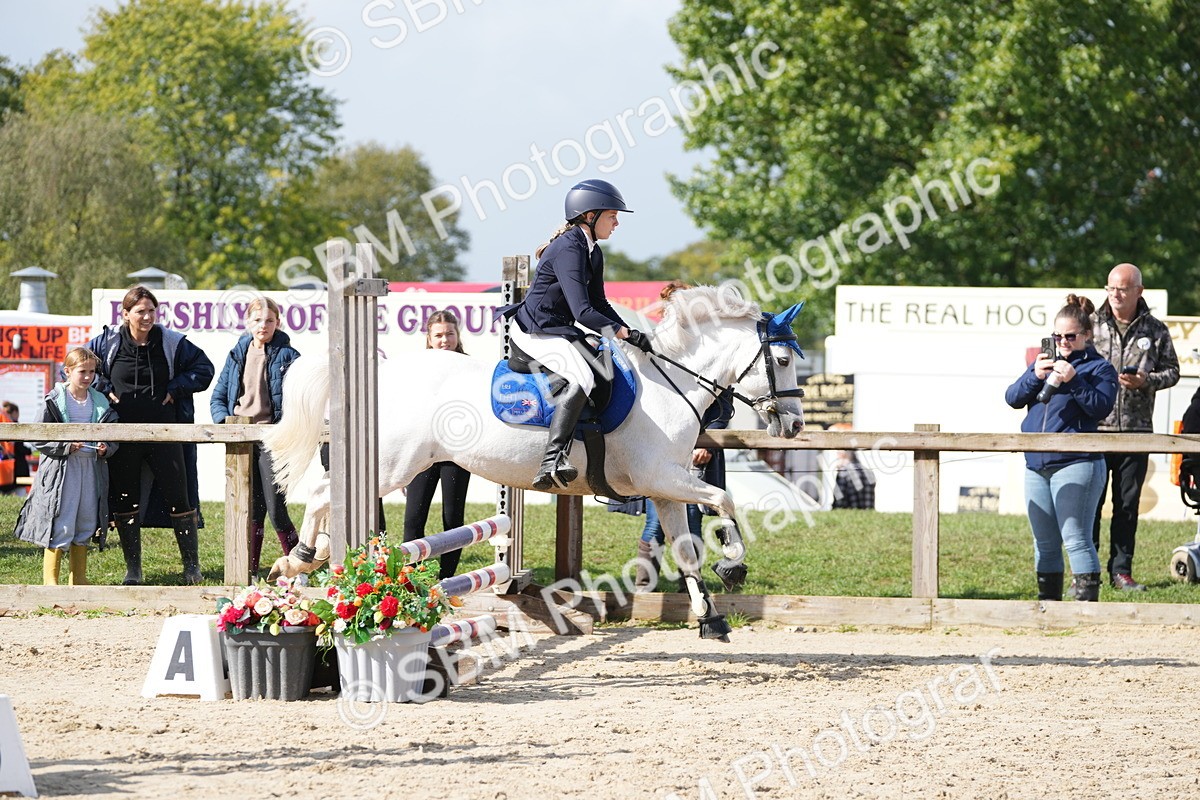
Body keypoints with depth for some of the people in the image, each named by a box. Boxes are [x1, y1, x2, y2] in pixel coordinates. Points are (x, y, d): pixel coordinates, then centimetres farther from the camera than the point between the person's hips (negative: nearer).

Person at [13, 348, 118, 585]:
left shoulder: (101, 403, 8)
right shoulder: (55, 401, -6)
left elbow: (113, 437, 15)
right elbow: (40, 439, -6)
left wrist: (106, 448, -6)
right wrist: (66, 446, -18)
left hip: (92, 467, 5)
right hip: (61, 468, -5)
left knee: (84, 526, 10)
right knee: (60, 526, -8)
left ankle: (78, 580, 21)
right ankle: (50, 581, -2)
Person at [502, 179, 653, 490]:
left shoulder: (593, 253, 11)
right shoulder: (568, 250, -21)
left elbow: (599, 304, 19)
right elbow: (583, 312, -27)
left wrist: (629, 333, 5)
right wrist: (624, 333, -21)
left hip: (560, 329, 11)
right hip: (535, 332, -11)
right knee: (581, 379, -30)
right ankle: (551, 461, -41)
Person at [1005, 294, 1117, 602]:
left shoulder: (1099, 368, 4)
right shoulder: (1045, 363, 19)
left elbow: (1101, 406, -11)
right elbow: (1012, 398, 10)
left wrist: (1073, 380, -20)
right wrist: (1035, 376, -7)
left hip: (1075, 464, -6)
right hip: (1037, 467, 6)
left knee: (1076, 539, -13)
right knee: (1045, 544, 11)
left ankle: (1088, 602, -14)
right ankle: (1048, 604, 18)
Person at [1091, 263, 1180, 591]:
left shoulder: (1155, 331, 6)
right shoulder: (1092, 325, 3)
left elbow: (1171, 372, 8)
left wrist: (1146, 381, -10)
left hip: (1136, 429, 1)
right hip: (1094, 426, -1)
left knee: (1128, 503, 6)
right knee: (1089, 500, -1)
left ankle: (1121, 570, 14)